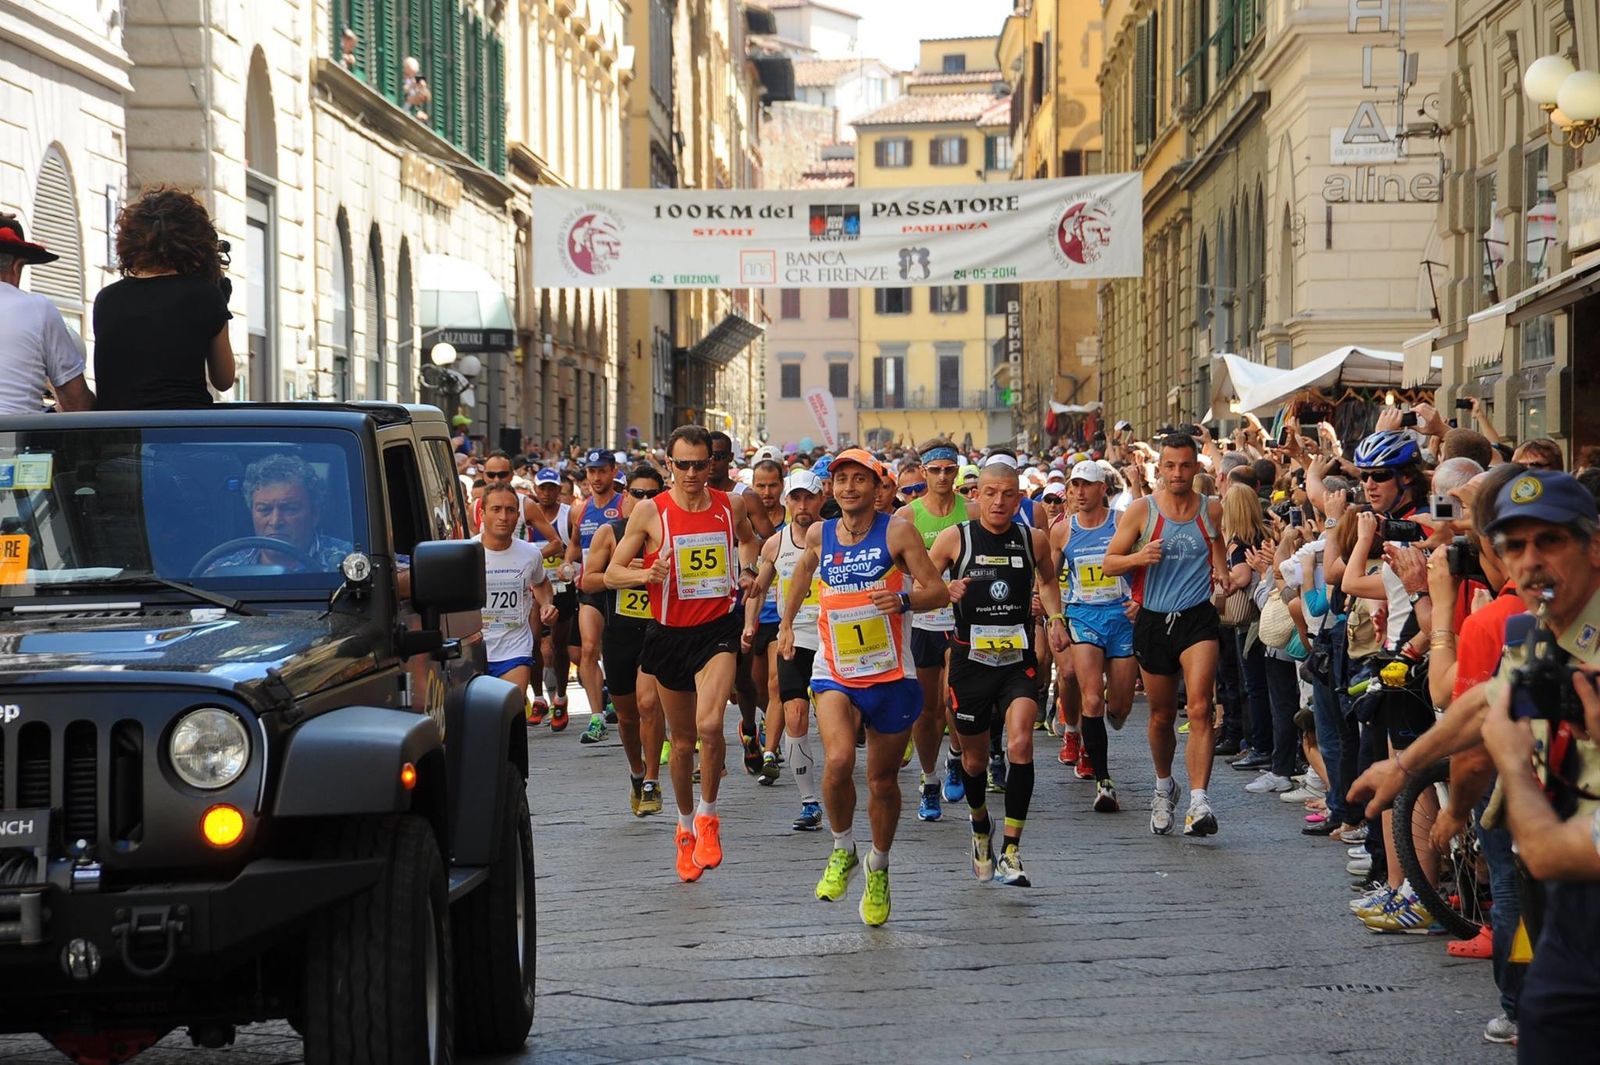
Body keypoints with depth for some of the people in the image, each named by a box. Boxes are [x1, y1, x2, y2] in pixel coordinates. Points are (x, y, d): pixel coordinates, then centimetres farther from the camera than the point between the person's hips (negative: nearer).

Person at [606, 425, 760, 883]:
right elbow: (612, 574, -2)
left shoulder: (731, 506, 1)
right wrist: (646, 574, -21)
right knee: (682, 739, 11)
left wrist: (747, 570, 6)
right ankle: (685, 828, 31)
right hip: (669, 634, 1)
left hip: (717, 629, -1)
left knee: (709, 725, -23)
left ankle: (708, 817, -2)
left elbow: (748, 538, 25)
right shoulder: (649, 512, -5)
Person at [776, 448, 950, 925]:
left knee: (883, 780, 10)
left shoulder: (897, 531, -8)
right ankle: (842, 851, 1)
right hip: (834, 672, 1)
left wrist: (904, 600, -28)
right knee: (838, 761, -24)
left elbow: (939, 592, -9)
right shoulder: (820, 535, 3)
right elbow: (802, 572, 26)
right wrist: (786, 623, 32)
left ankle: (879, 869, 34)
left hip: (890, 675, -1)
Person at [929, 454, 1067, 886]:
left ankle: (1011, 850, -17)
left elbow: (1047, 578, 23)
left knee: (1020, 744, -20)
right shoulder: (955, 539, -4)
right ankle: (981, 828, 43)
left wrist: (1055, 618, 8)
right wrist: (945, 591, -18)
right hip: (971, 660, 0)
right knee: (974, 758, 12)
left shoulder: (1034, 539, 2)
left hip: (1018, 660, 0)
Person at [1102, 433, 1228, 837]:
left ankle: (1198, 803, -24)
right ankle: (1164, 788, 38)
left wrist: (1222, 574, 4)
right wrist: (1139, 557, -19)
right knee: (1162, 715, 13)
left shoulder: (1212, 511, 3)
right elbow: (1109, 563, 0)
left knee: (1200, 708, -18)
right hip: (1154, 621, 1)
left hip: (1198, 617, -1)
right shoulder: (1141, 511, -2)